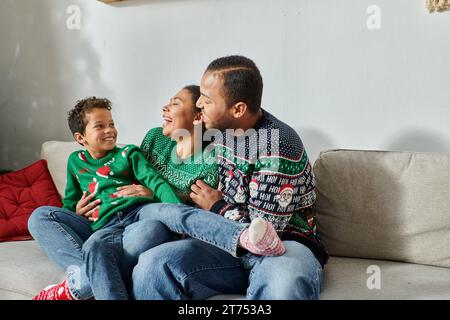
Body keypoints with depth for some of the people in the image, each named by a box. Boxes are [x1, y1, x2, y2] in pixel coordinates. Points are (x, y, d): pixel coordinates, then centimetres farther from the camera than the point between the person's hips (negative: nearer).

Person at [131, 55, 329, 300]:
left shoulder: (279, 145, -19)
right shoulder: (220, 130, 6)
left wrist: (217, 208, -3)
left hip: (284, 245, -6)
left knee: (284, 286, -43)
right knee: (152, 264, -22)